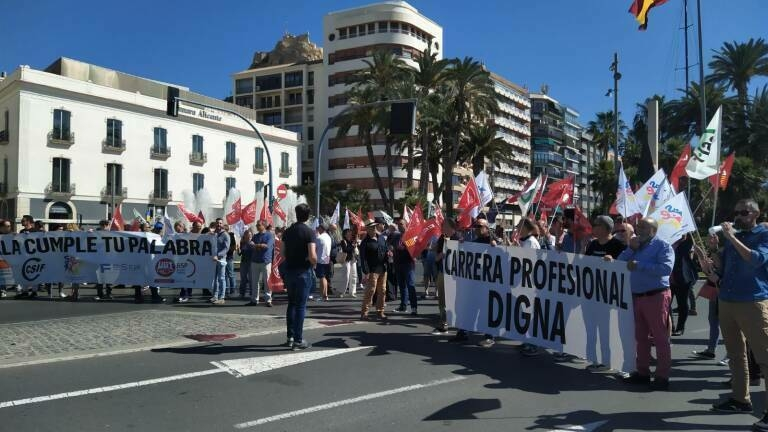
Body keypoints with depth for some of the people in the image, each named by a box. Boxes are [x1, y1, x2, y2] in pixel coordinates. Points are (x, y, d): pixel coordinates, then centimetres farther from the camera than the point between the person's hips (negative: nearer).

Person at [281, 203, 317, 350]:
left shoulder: (288, 231, 6)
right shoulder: (309, 232, -12)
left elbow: (283, 252, 11)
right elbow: (312, 256, -19)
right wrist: (314, 264, 0)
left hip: (289, 270, 5)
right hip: (303, 272, -5)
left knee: (292, 304, 16)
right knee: (301, 306, 0)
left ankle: (290, 337, 19)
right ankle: (298, 340, 3)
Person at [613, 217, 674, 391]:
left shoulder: (662, 246, -4)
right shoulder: (636, 245, 16)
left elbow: (666, 268, -20)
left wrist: (639, 265, -19)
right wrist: (631, 249, -5)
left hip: (656, 296, -7)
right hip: (637, 296, 7)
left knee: (660, 337, -2)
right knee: (641, 337, 12)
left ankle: (662, 376, 3)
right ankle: (642, 372, 22)